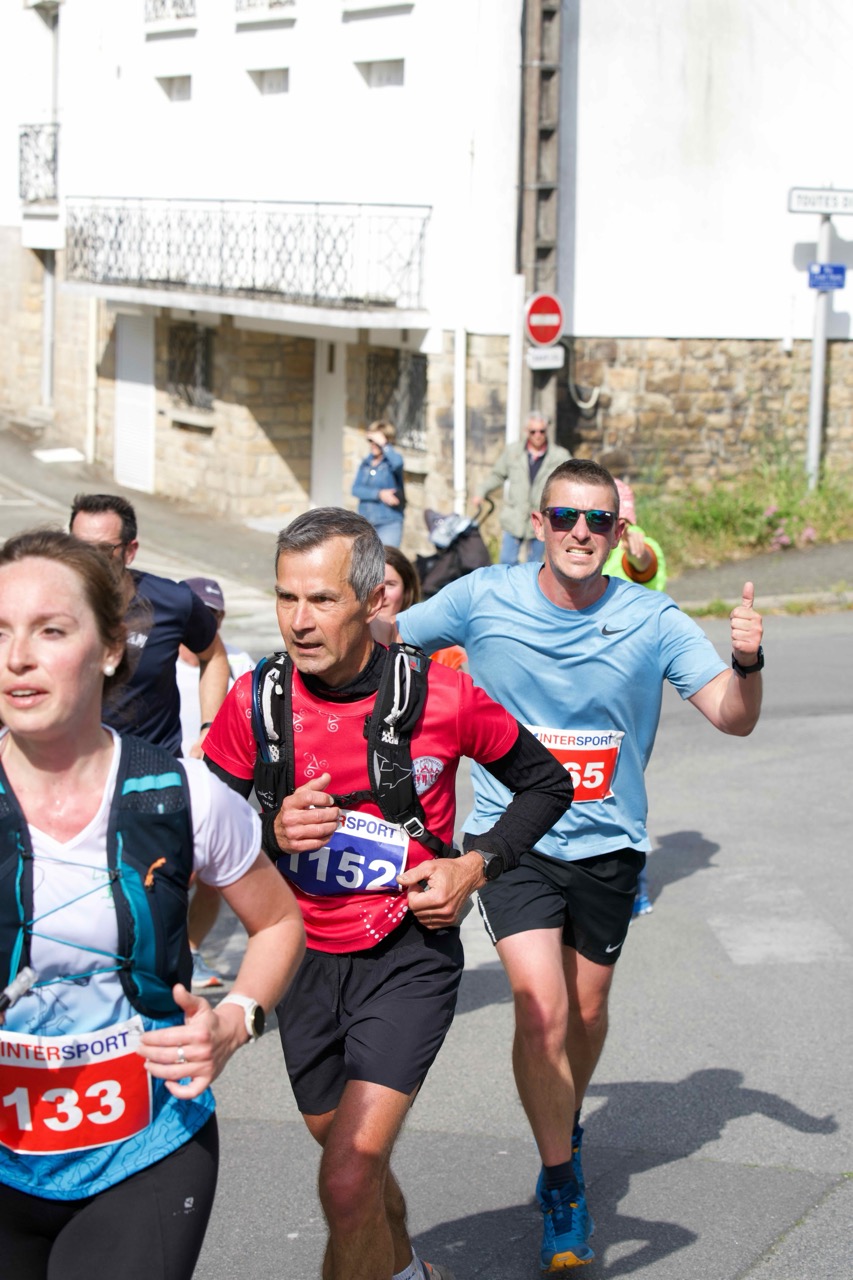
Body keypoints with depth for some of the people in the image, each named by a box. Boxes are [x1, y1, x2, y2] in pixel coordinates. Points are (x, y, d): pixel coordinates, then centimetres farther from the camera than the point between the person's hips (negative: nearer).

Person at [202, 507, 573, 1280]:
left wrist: (478, 865, -10)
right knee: (351, 1156, 21)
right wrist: (272, 832, -18)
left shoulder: (440, 695, -13)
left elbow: (547, 784, 3)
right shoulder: (255, 702, -8)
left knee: (349, 1182, -18)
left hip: (410, 955, -4)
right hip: (304, 960, 4)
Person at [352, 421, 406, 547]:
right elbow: (356, 489, 0)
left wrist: (384, 444, -16)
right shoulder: (365, 463, 10)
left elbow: (397, 463, -27)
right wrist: (379, 494, -13)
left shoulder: (391, 460, -1)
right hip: (365, 524, 5)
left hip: (389, 524, -5)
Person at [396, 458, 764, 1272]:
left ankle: (566, 1124, 49)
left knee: (586, 1009, 17)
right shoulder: (483, 600, -11)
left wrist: (747, 662, -30)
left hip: (606, 844, 2)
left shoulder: (651, 619, -10)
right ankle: (562, 1186, 2)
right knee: (540, 1006, -16)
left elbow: (734, 718, -10)